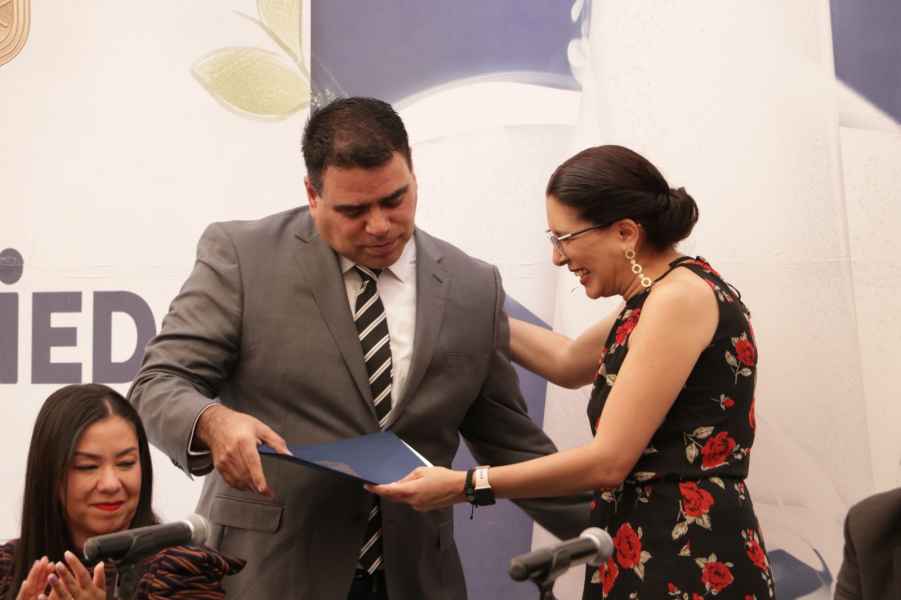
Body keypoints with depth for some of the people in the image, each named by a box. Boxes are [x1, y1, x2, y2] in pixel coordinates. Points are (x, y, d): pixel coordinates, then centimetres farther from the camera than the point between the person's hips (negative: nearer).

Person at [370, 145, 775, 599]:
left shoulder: (679, 295, -17)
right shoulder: (659, 296, 12)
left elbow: (608, 460, -20)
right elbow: (571, 363, 27)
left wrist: (464, 485, -16)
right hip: (656, 551, 9)